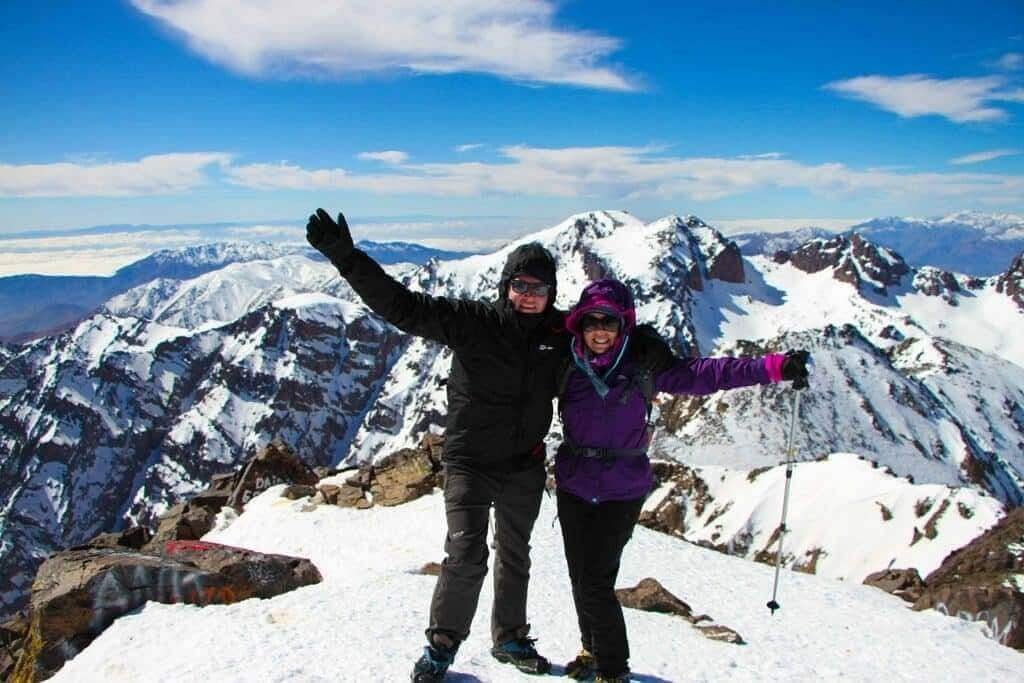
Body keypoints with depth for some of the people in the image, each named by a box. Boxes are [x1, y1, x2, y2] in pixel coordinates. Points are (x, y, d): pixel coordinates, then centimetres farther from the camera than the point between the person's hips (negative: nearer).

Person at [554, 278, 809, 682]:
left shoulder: (642, 368, -8)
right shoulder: (566, 368, -3)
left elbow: (704, 374, -15)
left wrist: (773, 368, -23)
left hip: (623, 492, -3)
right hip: (574, 487, 3)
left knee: (596, 581, -7)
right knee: (580, 577, 12)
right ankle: (592, 648, 38)